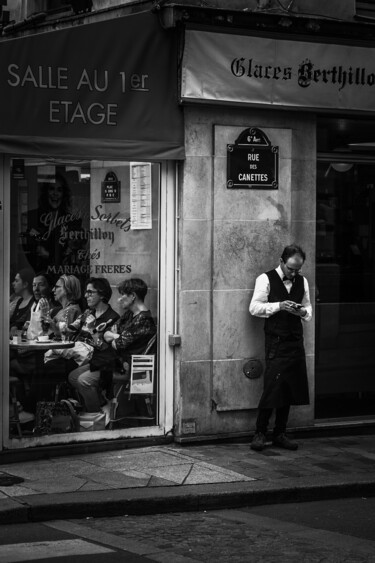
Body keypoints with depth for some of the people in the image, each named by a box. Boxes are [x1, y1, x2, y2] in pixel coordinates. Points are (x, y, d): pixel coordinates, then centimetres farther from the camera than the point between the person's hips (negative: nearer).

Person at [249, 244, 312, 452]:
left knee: (290, 389, 7)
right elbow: (254, 308, -8)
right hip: (275, 342, -5)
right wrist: (279, 306, -19)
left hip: (296, 341, 5)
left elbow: (308, 308, 20)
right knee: (272, 388, -9)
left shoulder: (302, 281, 13)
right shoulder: (266, 279, -3)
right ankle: (260, 433, 3)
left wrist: (303, 312, -4)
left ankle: (280, 434, 16)